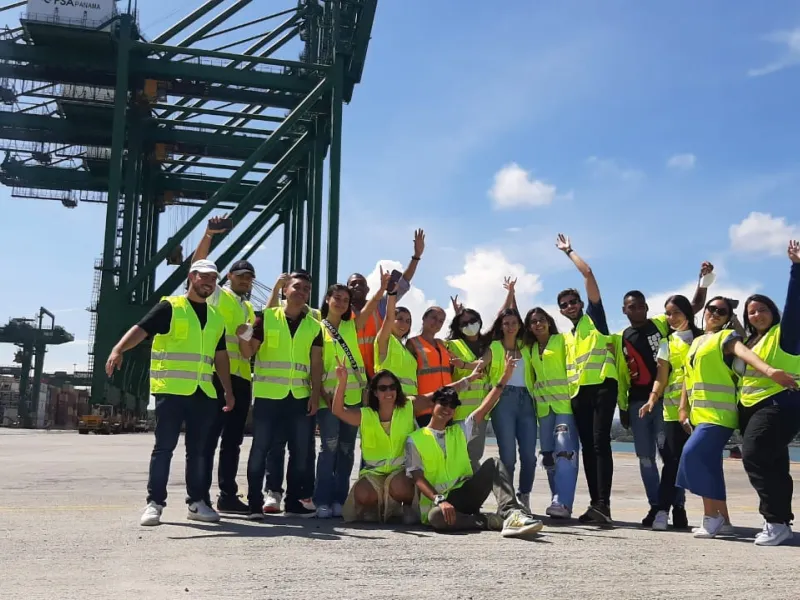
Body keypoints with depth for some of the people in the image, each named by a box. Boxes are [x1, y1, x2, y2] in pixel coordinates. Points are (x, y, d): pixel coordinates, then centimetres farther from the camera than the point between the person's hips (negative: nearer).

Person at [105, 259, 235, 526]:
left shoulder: (216, 317, 16)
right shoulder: (170, 307, -1)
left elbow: (221, 356, 19)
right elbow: (140, 329, -14)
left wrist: (228, 391, 16)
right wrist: (118, 349, -31)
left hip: (204, 392, 5)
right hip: (171, 390, -5)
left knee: (198, 449, 9)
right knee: (164, 447, -2)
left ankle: (197, 502, 16)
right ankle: (154, 503, 6)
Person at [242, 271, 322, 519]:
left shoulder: (314, 326, 11)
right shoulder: (267, 318, 2)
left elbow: (316, 363, 8)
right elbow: (249, 352, 1)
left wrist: (315, 394, -1)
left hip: (300, 397, 3)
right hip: (268, 395, -3)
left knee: (301, 451, 7)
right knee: (260, 449, 0)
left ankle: (295, 501, 19)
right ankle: (255, 502, 9)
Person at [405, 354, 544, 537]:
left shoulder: (459, 431, 16)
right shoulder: (415, 440, 2)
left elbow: (484, 408, 7)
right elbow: (418, 478, -6)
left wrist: (504, 379, -2)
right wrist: (440, 501, -23)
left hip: (466, 493, 5)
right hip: (437, 501, -5)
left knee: (494, 464, -17)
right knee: (436, 516, -39)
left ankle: (510, 513, -37)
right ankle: (493, 521, -29)